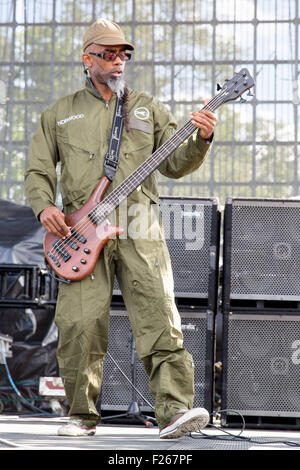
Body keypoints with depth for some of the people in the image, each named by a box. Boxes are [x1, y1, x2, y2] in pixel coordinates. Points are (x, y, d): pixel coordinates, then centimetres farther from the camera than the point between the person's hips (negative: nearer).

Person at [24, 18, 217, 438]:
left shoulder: (148, 109, 18)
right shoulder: (60, 113, 17)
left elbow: (174, 164, 12)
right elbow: (38, 170, 17)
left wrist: (200, 142, -8)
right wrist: (44, 206, -3)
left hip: (139, 229, 0)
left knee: (159, 318, -13)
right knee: (79, 326, -8)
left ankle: (174, 411, -19)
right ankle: (82, 416, 5)